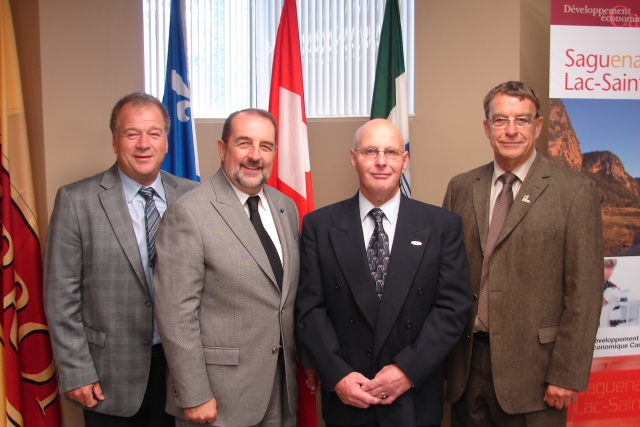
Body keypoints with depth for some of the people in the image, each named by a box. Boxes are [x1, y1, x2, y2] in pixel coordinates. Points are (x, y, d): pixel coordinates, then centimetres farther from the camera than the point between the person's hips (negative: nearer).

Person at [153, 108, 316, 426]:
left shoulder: (286, 208, 6)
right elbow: (176, 313, -15)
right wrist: (193, 396, -15)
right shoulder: (189, 213, -14)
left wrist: (307, 357, 13)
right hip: (220, 389, -6)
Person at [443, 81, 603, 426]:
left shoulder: (575, 191, -6)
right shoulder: (460, 188, 5)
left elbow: (584, 292, -7)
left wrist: (567, 373, -9)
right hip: (467, 361, 3)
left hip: (532, 365, -3)